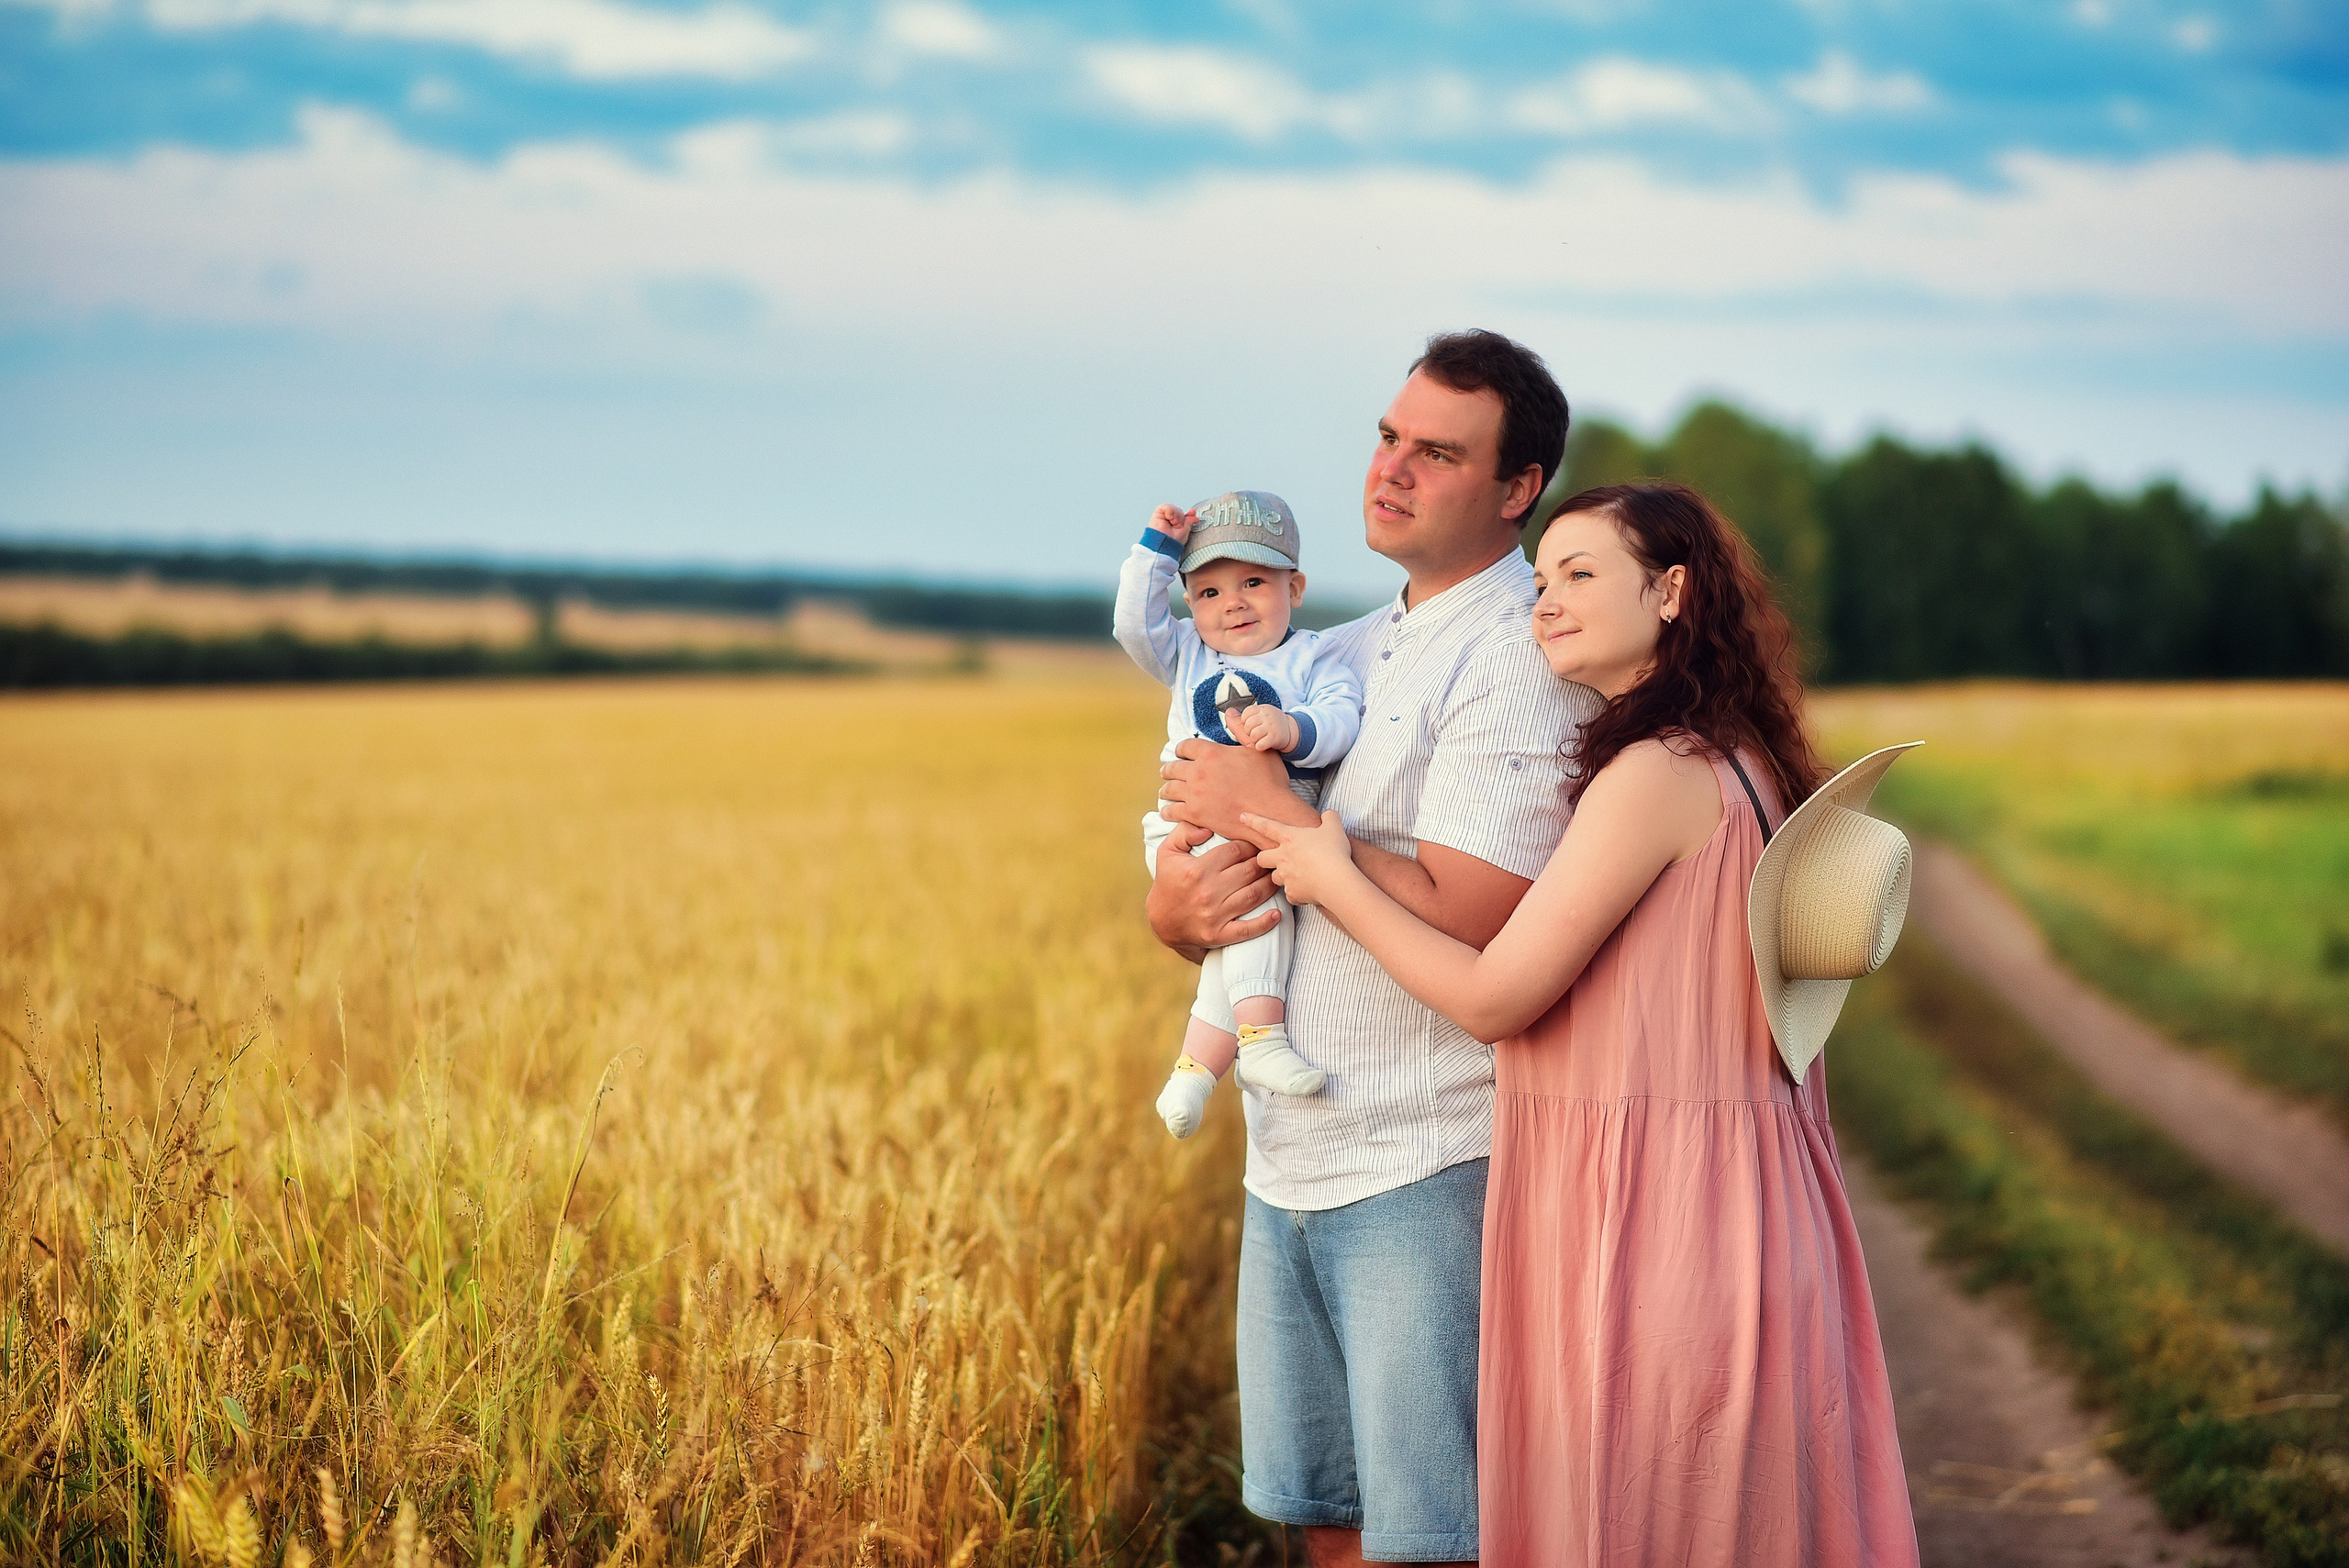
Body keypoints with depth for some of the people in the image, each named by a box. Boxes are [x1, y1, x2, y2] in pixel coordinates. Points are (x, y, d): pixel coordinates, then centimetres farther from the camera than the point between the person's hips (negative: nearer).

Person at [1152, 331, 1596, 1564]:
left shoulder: (1524, 662, -11)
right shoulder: (1341, 655, 15)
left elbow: (1460, 925, -23)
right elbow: (1178, 899, 17)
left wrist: (1273, 814, -15)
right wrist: (1178, 903, -7)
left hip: (1430, 1169, -8)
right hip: (1290, 1163, 8)